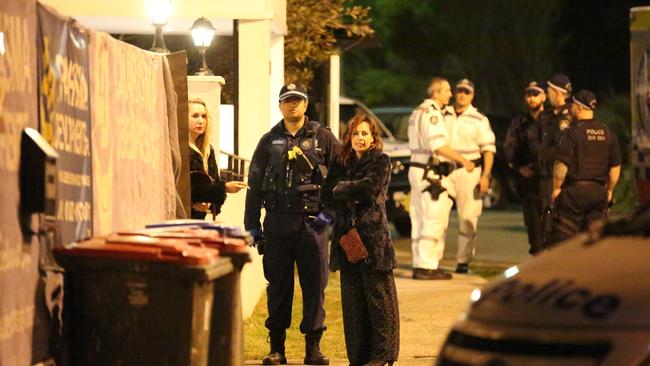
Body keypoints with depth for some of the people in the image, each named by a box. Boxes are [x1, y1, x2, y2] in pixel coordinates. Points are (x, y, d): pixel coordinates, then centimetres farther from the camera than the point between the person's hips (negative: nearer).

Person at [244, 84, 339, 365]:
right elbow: (255, 183, 11)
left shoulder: (322, 137, 5)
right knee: (278, 285, 4)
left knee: (315, 284, 0)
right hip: (277, 222, 2)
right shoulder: (269, 141, 10)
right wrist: (252, 225, 7)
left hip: (312, 221, -1)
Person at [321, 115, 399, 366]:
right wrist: (353, 195, -7)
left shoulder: (381, 162, 3)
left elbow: (369, 187, -14)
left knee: (378, 298, -4)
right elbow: (328, 197, 7)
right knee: (352, 300, 4)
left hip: (373, 236, -5)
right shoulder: (341, 164, 16)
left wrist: (341, 189, -1)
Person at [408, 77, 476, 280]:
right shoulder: (432, 113, -14)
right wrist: (463, 161, -17)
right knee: (434, 221, -10)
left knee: (420, 220, 12)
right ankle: (427, 266, -12)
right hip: (430, 173, -11)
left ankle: (419, 264, 16)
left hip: (417, 170, 11)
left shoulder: (418, 112, 18)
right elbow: (439, 146, -23)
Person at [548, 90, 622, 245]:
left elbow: (562, 165, -14)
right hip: (599, 191, 5)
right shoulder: (608, 133, 8)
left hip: (574, 190, -5)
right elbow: (615, 167, 12)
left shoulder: (572, 132, -10)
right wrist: (609, 190, 21)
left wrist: (556, 188, -4)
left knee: (562, 238, -2)